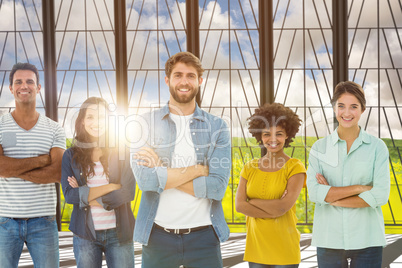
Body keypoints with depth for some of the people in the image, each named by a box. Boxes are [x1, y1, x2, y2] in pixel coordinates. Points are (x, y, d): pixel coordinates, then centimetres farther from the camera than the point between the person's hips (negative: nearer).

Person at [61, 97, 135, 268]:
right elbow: (69, 195, -8)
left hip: (119, 233, -1)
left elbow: (128, 192, -8)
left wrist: (84, 196, -8)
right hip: (85, 234, 1)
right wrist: (111, 187, -14)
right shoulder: (71, 156, 4)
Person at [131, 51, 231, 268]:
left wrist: (163, 173, -11)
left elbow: (218, 186, -8)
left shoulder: (217, 127, 4)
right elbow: (145, 179, -12)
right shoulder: (147, 123, 2)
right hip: (158, 235, 0)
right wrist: (198, 169, -11)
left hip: (203, 236, 1)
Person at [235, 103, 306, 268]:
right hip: (256, 245, 3)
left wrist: (252, 201, -4)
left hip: (284, 247, -3)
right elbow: (239, 205, -3)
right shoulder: (250, 168, 8)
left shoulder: (295, 167, -4)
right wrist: (272, 210, -13)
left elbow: (283, 207, -15)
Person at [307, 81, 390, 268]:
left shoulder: (377, 147, 2)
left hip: (367, 240, -1)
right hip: (329, 239, 1)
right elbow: (314, 192, -7)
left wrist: (333, 199, -8)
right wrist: (359, 188, -12)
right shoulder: (319, 148, 5)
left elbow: (381, 195, -9)